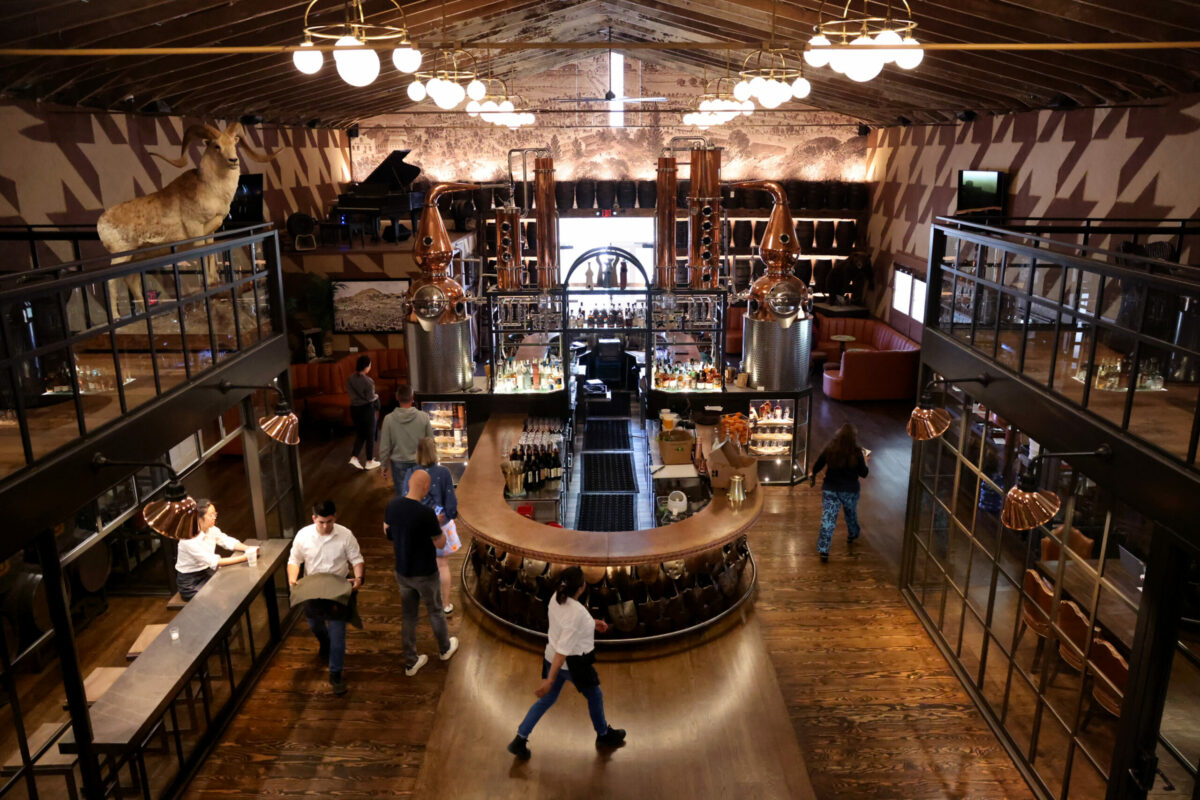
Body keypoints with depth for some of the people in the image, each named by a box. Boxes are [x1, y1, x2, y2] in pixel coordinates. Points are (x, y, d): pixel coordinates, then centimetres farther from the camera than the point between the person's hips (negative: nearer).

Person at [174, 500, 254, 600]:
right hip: (189, 584, -7)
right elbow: (213, 562, -32)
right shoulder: (189, 540, -27)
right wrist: (243, 558, -38)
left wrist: (248, 549, -26)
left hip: (207, 573, 7)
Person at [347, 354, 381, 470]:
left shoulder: (350, 379, -3)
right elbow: (371, 397, -18)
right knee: (370, 435, 9)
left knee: (359, 434, 19)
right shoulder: (367, 381, -22)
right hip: (367, 409, -6)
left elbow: (349, 392, 5)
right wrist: (376, 396, 2)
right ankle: (369, 462, 18)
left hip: (354, 408, 6)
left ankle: (354, 457, 5)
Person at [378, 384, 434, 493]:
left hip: (398, 464, 0)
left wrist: (384, 466, 7)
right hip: (419, 463, 0)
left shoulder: (389, 419, -12)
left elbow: (384, 447, -6)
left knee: (401, 494, 11)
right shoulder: (423, 417, -12)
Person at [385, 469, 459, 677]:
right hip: (425, 574, -5)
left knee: (408, 615, 18)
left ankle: (411, 662, 29)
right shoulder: (426, 514, -30)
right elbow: (440, 543, -17)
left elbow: (387, 531, 7)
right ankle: (445, 648, 42)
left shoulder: (393, 504, -10)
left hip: (402, 572, 5)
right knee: (435, 612, 19)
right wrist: (437, 525, -2)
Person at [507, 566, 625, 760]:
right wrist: (550, 680, -27)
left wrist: (592, 623, 12)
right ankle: (604, 735, 45)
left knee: (547, 700, 22)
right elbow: (563, 650, -31)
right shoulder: (577, 613, -34)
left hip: (552, 658, 7)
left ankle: (519, 740, 22)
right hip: (573, 664, -7)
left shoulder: (556, 598, -10)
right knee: (594, 696, 21)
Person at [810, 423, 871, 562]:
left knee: (827, 518, 3)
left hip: (830, 489, 0)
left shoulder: (829, 449, -12)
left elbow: (816, 467, -4)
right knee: (851, 513, 27)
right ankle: (853, 534, 53)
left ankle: (823, 550, -1)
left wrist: (813, 477, 16)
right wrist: (865, 461, 11)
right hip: (850, 490, 0)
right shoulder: (857, 453, -17)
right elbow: (863, 473, -6)